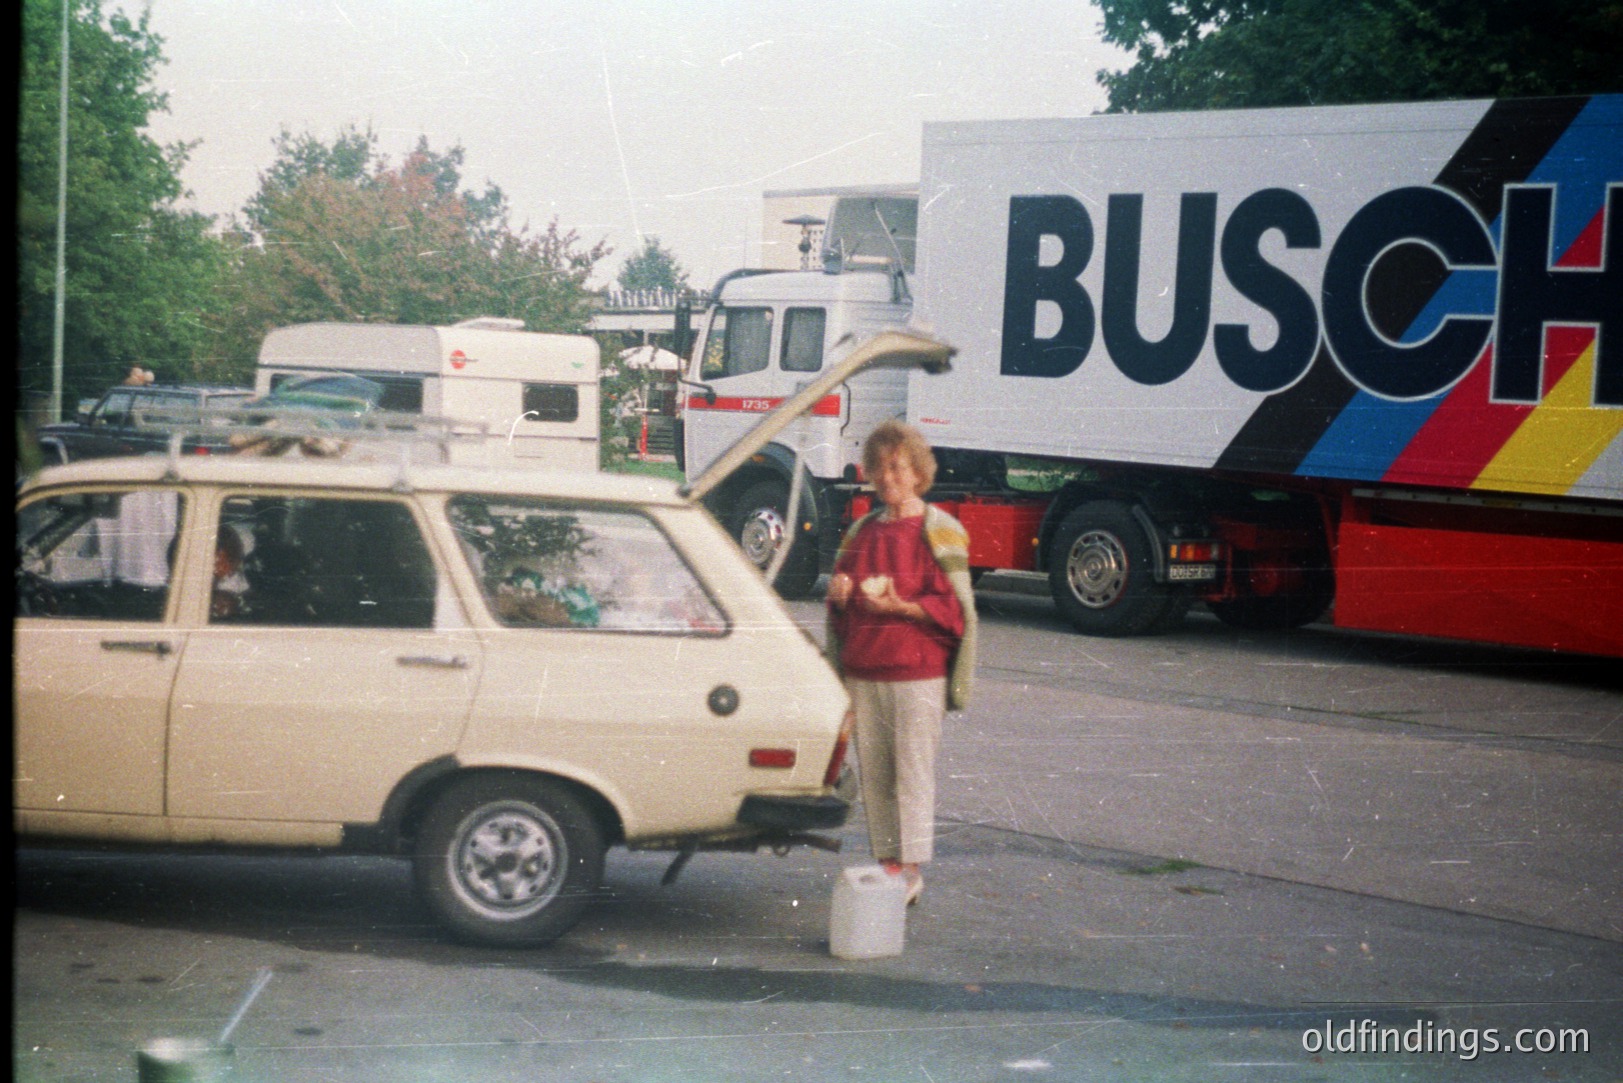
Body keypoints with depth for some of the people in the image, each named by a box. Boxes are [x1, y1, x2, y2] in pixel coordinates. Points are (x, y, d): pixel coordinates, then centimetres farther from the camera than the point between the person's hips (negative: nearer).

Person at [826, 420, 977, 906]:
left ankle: (912, 868, -2)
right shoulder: (862, 531, 16)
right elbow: (841, 607, 24)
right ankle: (884, 861, 15)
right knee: (873, 774, 7)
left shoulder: (939, 531, -2)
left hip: (917, 673, -5)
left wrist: (901, 607, -20)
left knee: (913, 773, -6)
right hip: (863, 673, 5)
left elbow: (952, 608, -6)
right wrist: (839, 594, 1)